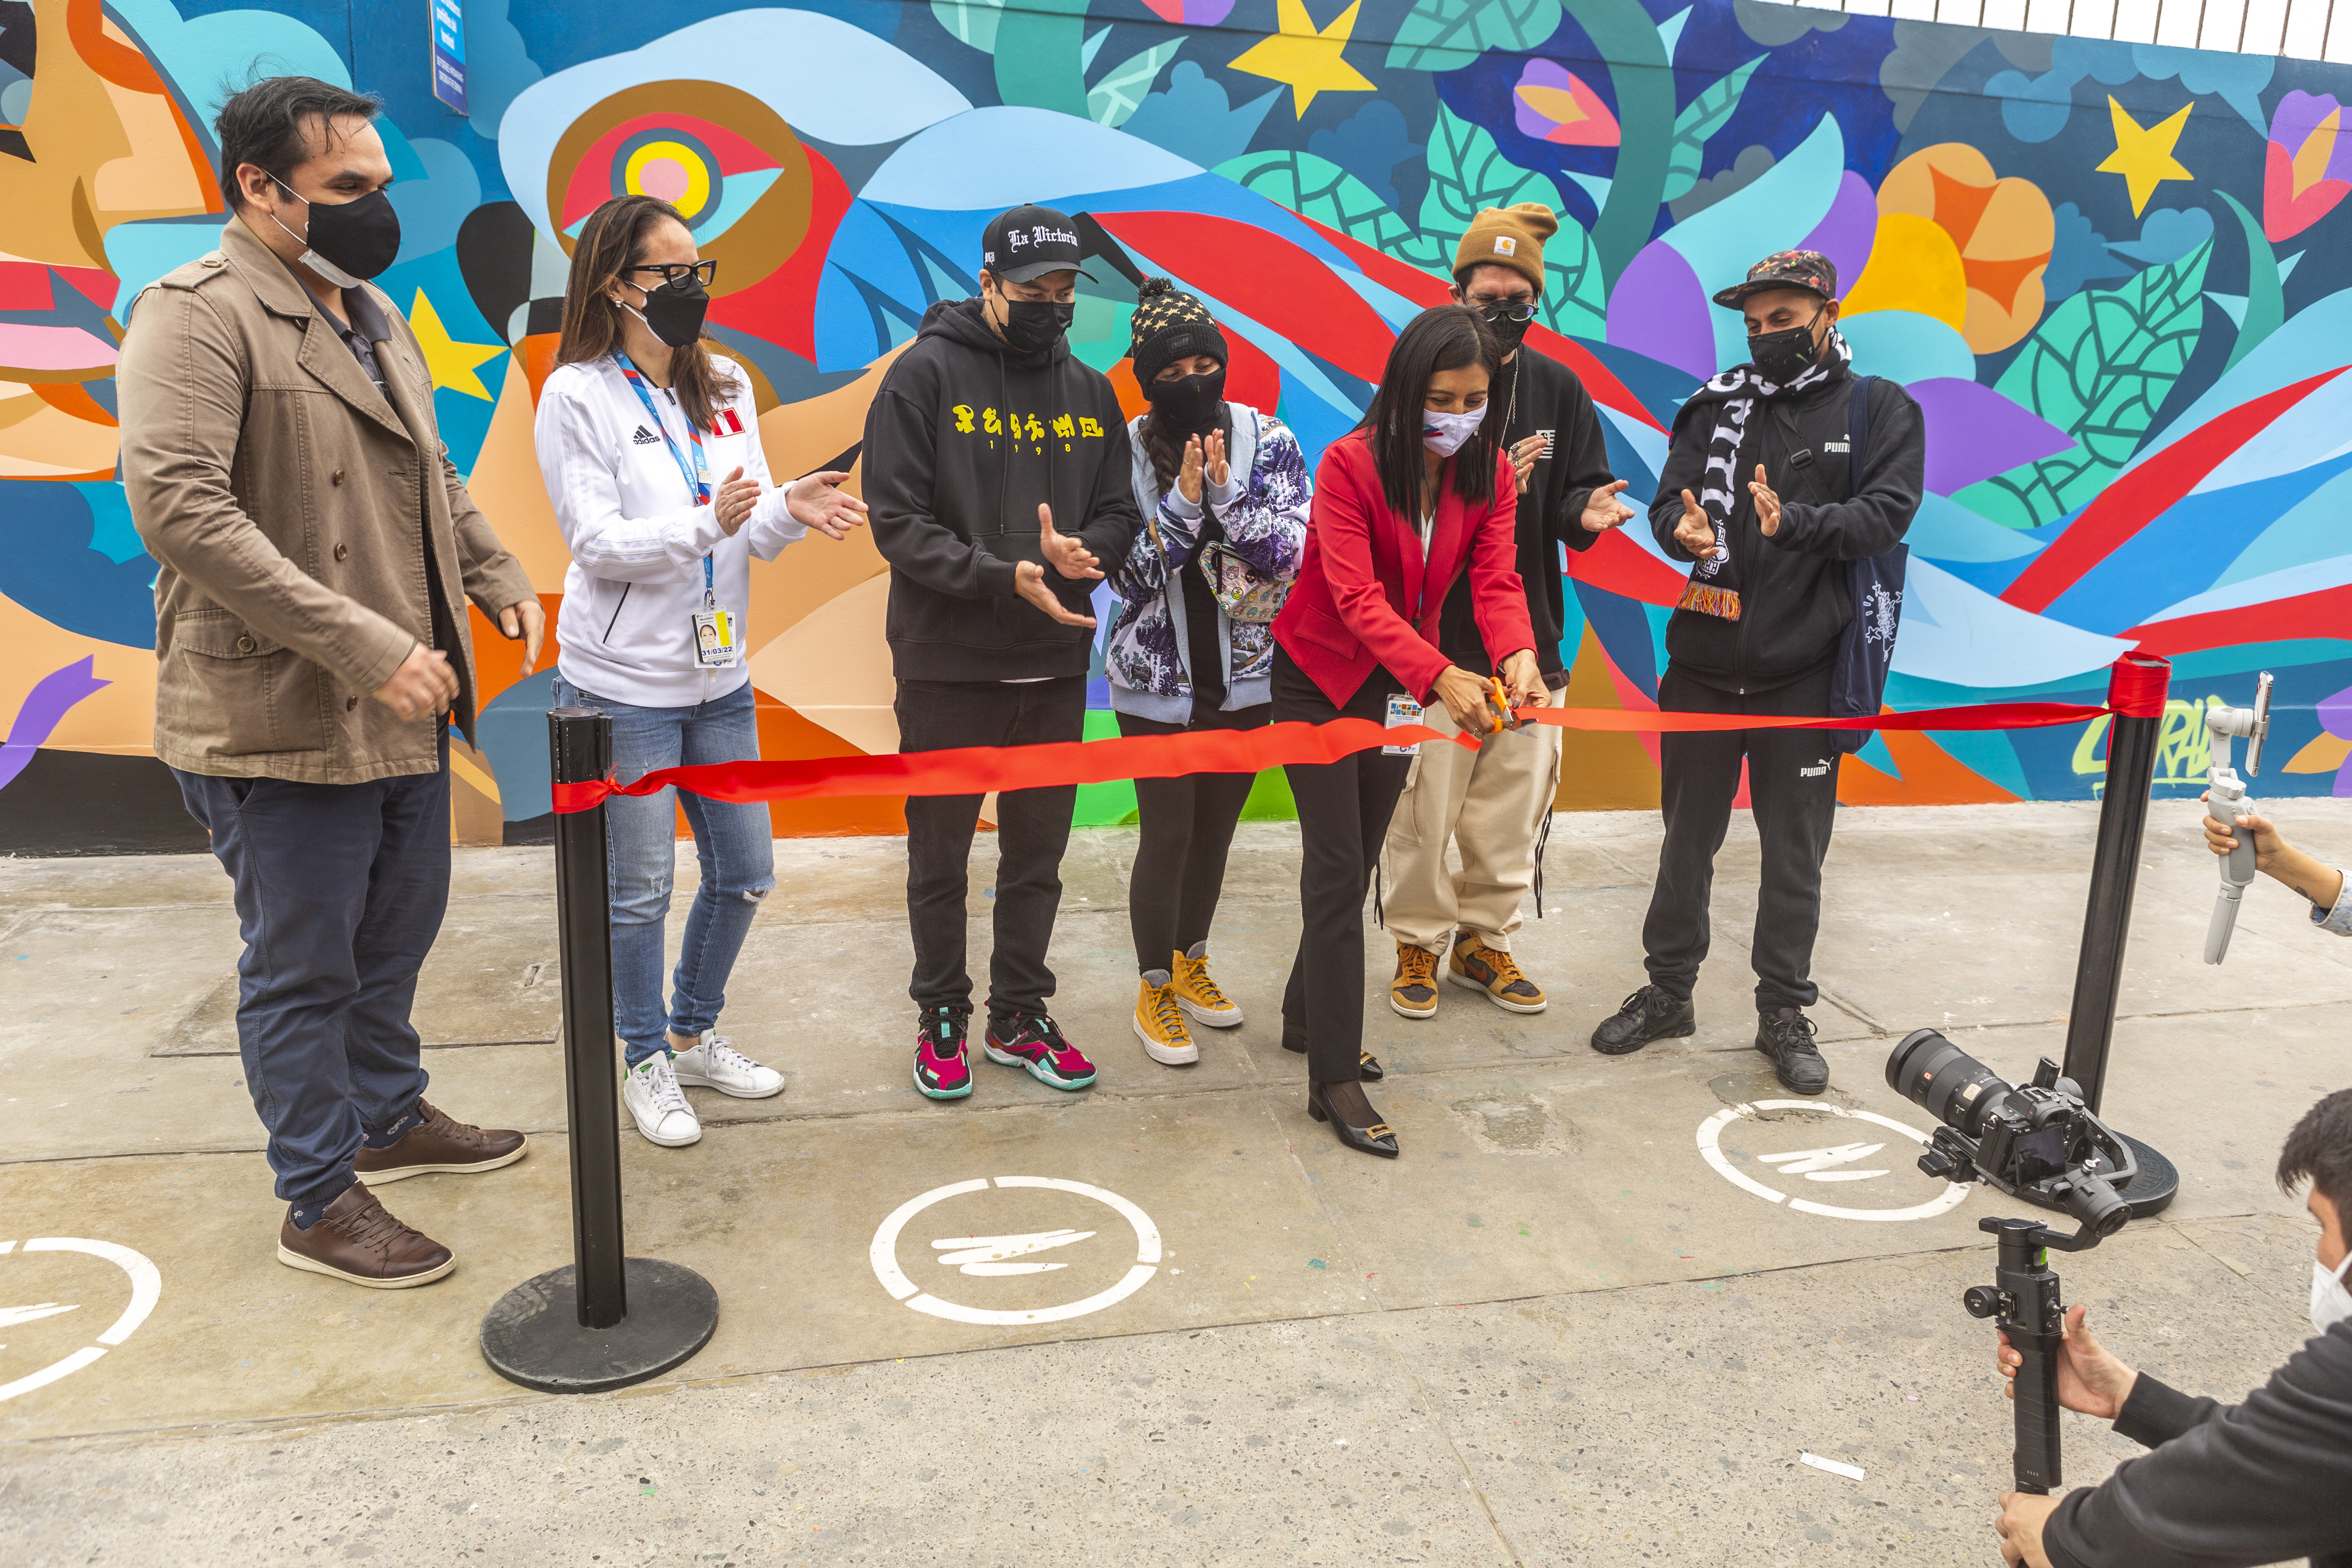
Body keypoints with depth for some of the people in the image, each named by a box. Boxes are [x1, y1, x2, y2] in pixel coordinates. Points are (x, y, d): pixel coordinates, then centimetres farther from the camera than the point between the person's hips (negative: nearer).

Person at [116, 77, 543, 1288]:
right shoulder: (195, 316, -14)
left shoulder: (373, 314, 14)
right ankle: (320, 1204, 21)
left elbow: (429, 473, 25)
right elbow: (179, 508, -24)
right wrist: (364, 646, -28)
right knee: (302, 969, 5)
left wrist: (497, 578, 11)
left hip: (403, 707, 9)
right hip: (280, 723, -8)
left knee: (396, 935, 21)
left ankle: (390, 1118, 41)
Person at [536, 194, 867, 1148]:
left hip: (718, 680, 6)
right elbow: (597, 542, -14)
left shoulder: (728, 388, 8)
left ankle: (693, 1035, 33)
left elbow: (749, 538, 5)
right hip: (623, 684, -6)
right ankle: (646, 1062, 25)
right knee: (639, 890, 5)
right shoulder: (578, 396, -8)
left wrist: (791, 511, -17)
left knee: (743, 875, 12)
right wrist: (705, 524, -29)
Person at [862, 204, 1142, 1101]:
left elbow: (1119, 513, 9)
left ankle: (1019, 1017, 29)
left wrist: (1083, 551, -15)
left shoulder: (1089, 390, 9)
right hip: (947, 667, -4)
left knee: (1037, 857, 14)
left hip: (1056, 666, 4)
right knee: (940, 857, 9)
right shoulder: (925, 374, -6)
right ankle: (942, 1018, 27)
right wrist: (1006, 576, -23)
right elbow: (899, 522, -12)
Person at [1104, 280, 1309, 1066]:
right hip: (1157, 682, -2)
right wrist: (1182, 506, -23)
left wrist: (1227, 495, -24)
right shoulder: (1124, 451, -8)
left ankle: (1191, 962, 37)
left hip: (1248, 675, 3)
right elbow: (1127, 573, -12)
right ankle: (1155, 990, 21)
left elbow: (1294, 553, -12)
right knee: (1168, 833, 2)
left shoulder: (1268, 440, -5)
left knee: (1216, 829, 15)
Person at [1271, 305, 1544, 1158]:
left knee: (1358, 862, 15)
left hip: (1399, 685, 6)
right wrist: (1438, 676, -44)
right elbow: (1355, 597, -31)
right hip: (1320, 678, -5)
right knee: (1338, 868, -9)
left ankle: (1307, 1018, 34)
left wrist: (1517, 655, -37)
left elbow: (1496, 581, -15)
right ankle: (1333, 1080, -4)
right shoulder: (1350, 464, -21)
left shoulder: (1491, 474, -5)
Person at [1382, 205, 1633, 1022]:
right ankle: (1418, 945, 20)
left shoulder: (1558, 388, 8)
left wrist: (1586, 510, -14)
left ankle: (1484, 941, 28)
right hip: (1433, 636, -4)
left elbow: (1580, 489, 10)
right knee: (1425, 808, 0)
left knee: (1513, 808, 10)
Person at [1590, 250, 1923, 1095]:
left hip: (1804, 674, -2)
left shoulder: (1881, 410, 2)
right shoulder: (1716, 406, 8)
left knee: (1794, 852, 7)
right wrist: (1687, 531, -23)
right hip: (1704, 666, 2)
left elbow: (1887, 514, -10)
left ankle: (1784, 1011, 22)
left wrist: (1793, 522, -27)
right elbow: (1667, 501, 1)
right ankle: (1669, 991, 27)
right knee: (1688, 836, 13)